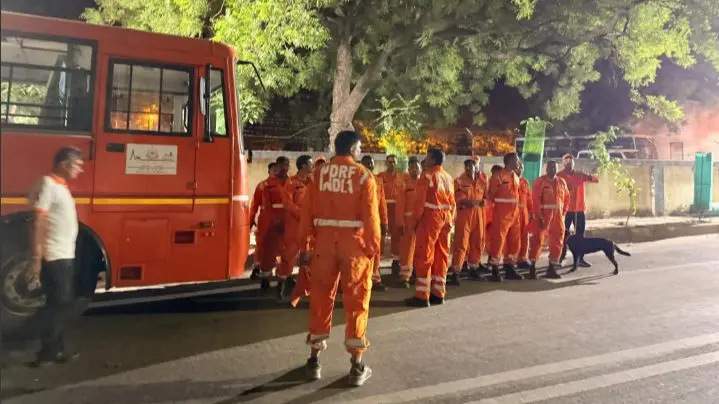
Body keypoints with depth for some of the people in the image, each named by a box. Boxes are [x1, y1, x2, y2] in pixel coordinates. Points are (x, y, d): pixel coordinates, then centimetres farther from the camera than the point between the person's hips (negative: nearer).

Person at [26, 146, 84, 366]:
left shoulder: (61, 186, 15)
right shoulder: (47, 184, -12)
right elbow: (37, 223, -18)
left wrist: (68, 256, 16)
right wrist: (36, 260, -22)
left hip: (66, 257, 9)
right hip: (54, 259, -9)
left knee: (65, 305, 13)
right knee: (58, 306, -3)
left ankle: (58, 349, 23)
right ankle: (47, 353, 7)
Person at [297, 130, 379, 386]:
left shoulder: (319, 174, 4)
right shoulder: (364, 176, -5)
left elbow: (308, 212, 5)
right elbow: (370, 216, -8)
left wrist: (304, 242, 12)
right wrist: (373, 247, -2)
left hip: (325, 242, 3)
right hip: (354, 244, -3)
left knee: (320, 299, 12)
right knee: (356, 302, 6)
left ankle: (314, 360, 21)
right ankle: (357, 366, 11)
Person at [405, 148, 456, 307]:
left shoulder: (427, 176, -11)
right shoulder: (448, 177, 10)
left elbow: (419, 202, -13)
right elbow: (452, 203, 10)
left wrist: (413, 221, -6)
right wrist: (449, 220, 16)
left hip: (429, 219, -7)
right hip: (445, 220, 7)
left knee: (424, 257, -3)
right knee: (441, 256, 11)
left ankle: (422, 296, -3)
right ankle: (438, 293, 17)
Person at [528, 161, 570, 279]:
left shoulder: (561, 181, 8)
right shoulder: (540, 181, -7)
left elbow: (566, 198, 16)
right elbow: (535, 199, -12)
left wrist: (563, 213, 7)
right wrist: (539, 217, -17)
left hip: (558, 216, 5)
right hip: (543, 215, -5)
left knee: (557, 242, 8)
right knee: (538, 240, -6)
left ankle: (552, 268, 17)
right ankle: (533, 267, 0)